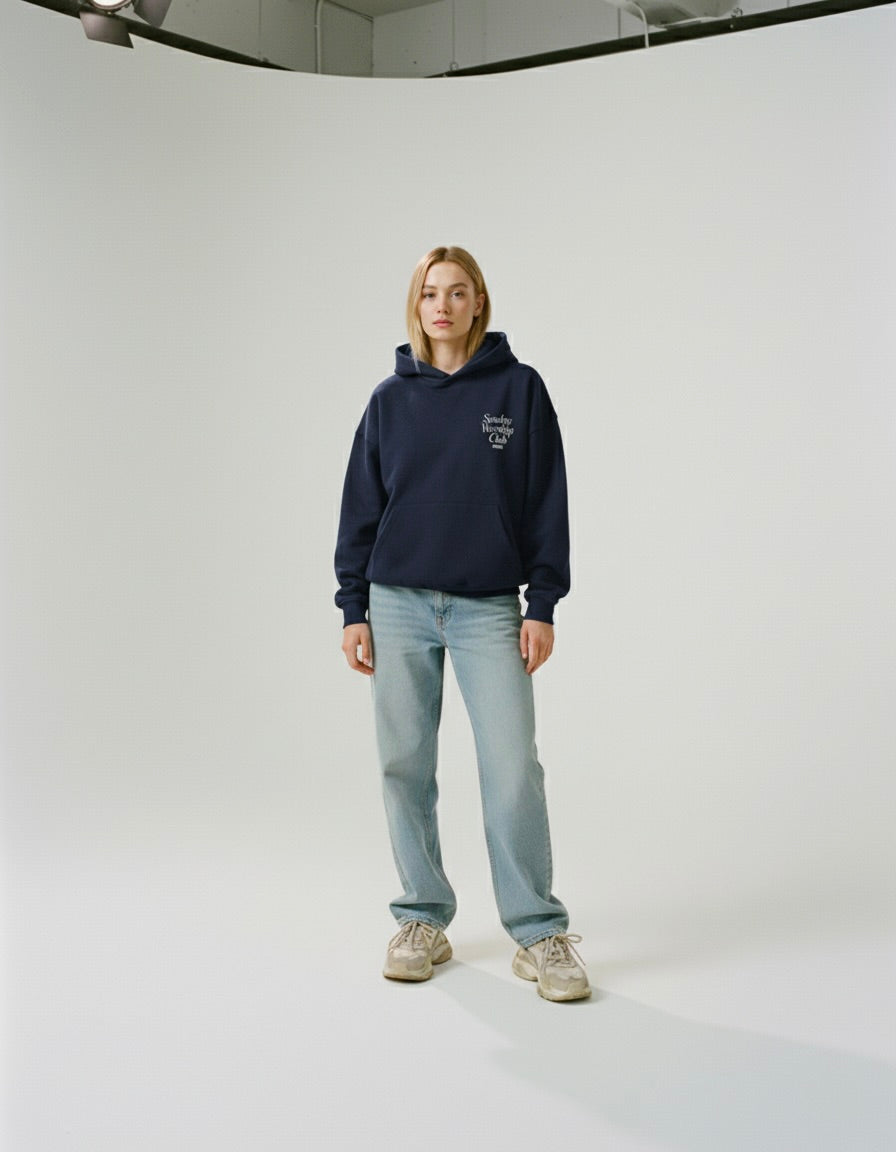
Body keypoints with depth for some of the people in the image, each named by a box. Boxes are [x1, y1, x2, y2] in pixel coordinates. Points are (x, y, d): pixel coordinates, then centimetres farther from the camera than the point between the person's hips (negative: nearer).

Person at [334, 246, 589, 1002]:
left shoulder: (519, 388, 2)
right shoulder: (392, 399, 7)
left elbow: (546, 501, 1)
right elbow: (361, 505, 9)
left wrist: (543, 606, -4)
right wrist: (353, 609, 4)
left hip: (491, 609, -2)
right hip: (399, 605, 2)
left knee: (513, 768, -8)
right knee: (406, 767, 6)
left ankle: (539, 934, 4)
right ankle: (423, 922, 20)